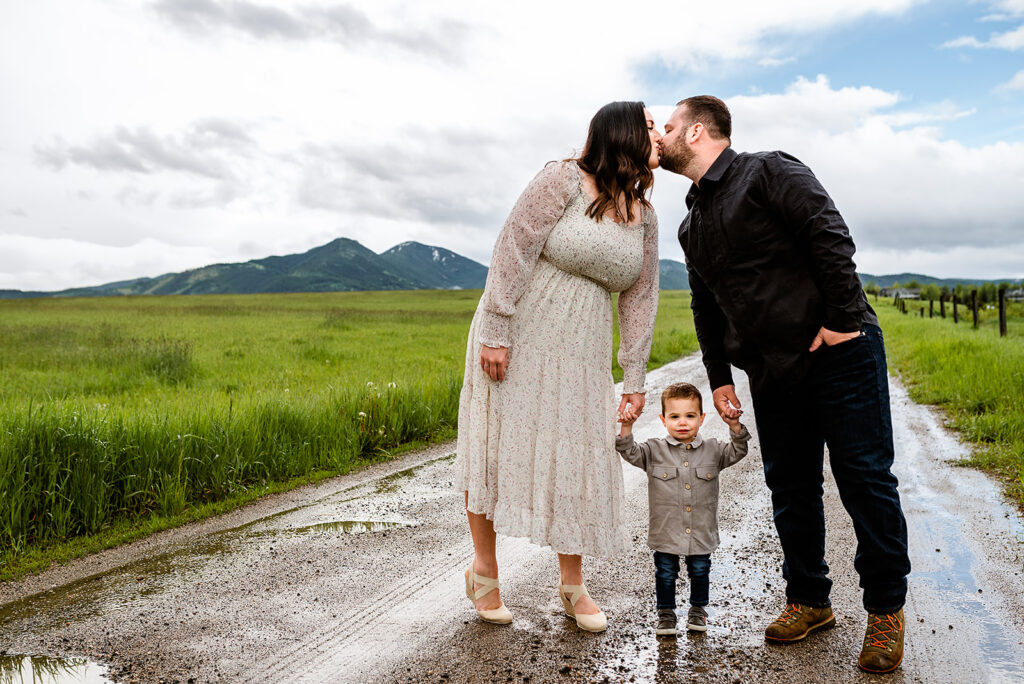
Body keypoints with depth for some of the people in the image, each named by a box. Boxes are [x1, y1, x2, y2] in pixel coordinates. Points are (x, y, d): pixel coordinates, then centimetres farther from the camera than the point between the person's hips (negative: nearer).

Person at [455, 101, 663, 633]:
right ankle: (483, 570, 23)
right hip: (516, 338, -5)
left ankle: (572, 585, 20)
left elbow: (639, 299, 9)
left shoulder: (644, 215, 8)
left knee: (579, 459, 4)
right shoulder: (564, 180, -11)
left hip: (581, 351, 6)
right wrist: (495, 332, -19)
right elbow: (513, 251, -14)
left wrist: (634, 380, 6)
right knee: (499, 447, 4)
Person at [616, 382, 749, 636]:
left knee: (700, 572, 17)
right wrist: (627, 428, -29)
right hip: (665, 532, -1)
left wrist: (735, 426, -17)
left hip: (701, 532, 2)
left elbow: (737, 452, -1)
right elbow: (630, 453, -13)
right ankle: (666, 613, 28)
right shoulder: (655, 450, -5)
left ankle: (698, 610, 37)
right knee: (665, 574, 10)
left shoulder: (712, 450, 1)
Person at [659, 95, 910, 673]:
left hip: (840, 354, -7)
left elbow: (831, 236, -14)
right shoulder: (692, 224, 17)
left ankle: (886, 610, 14)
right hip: (772, 374, 7)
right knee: (790, 488, 9)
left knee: (864, 478, -1)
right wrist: (719, 377, 15)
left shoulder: (769, 172, -5)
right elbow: (706, 307, 21)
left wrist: (842, 318, -18)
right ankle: (809, 601, 23)